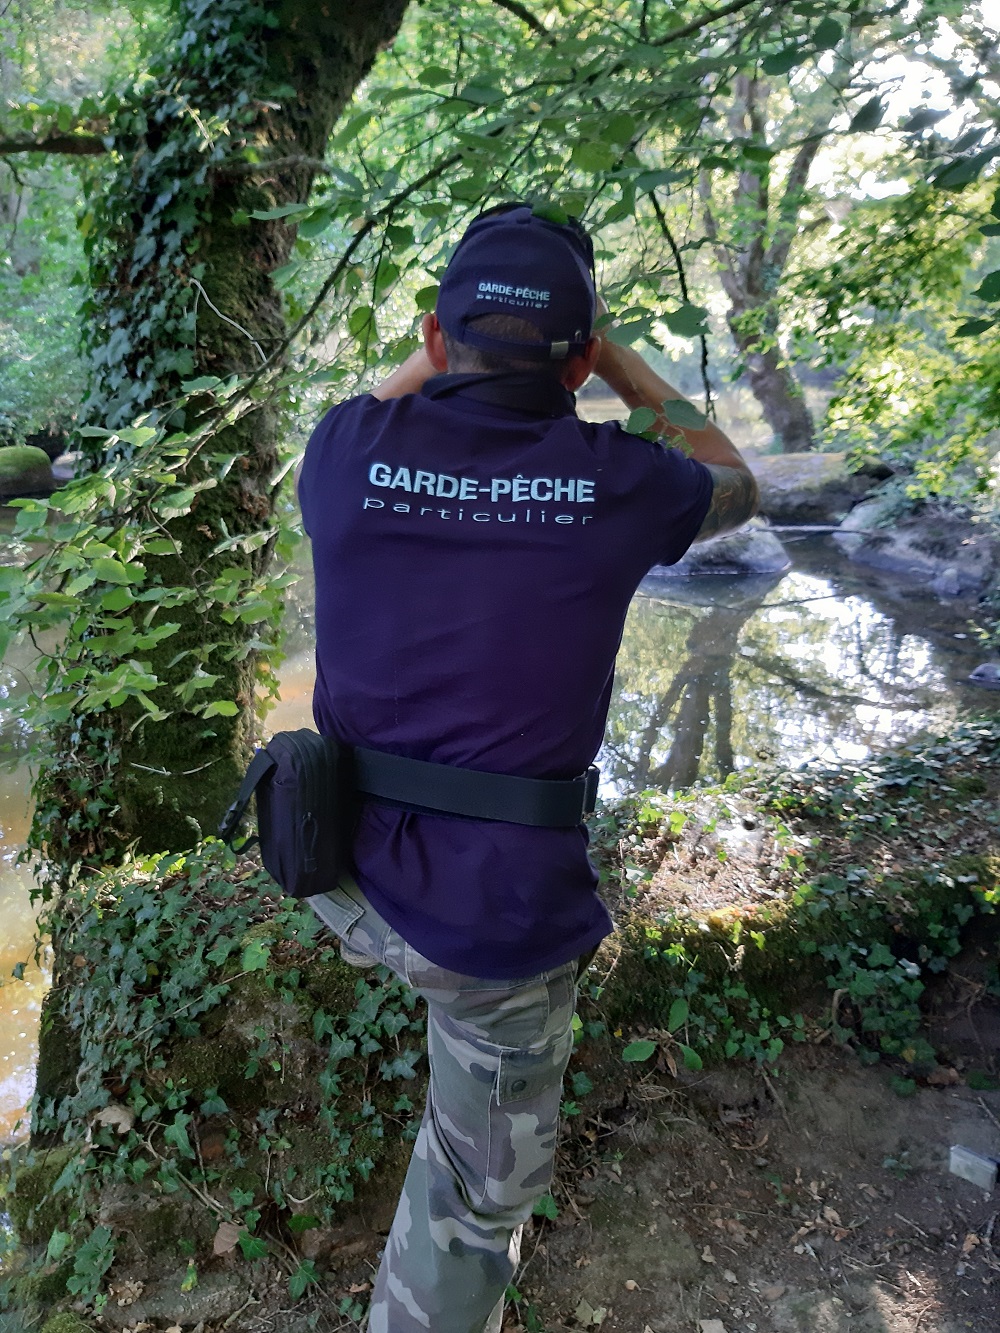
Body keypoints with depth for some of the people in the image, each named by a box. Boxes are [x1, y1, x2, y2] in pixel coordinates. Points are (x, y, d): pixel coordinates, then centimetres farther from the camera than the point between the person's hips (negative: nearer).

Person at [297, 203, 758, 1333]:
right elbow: (736, 489, 11)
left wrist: (434, 354, 19)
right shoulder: (614, 482, -14)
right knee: (481, 1186, 21)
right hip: (496, 914, -3)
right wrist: (626, 366, 16)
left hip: (343, 870, 4)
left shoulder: (352, 449, -10)